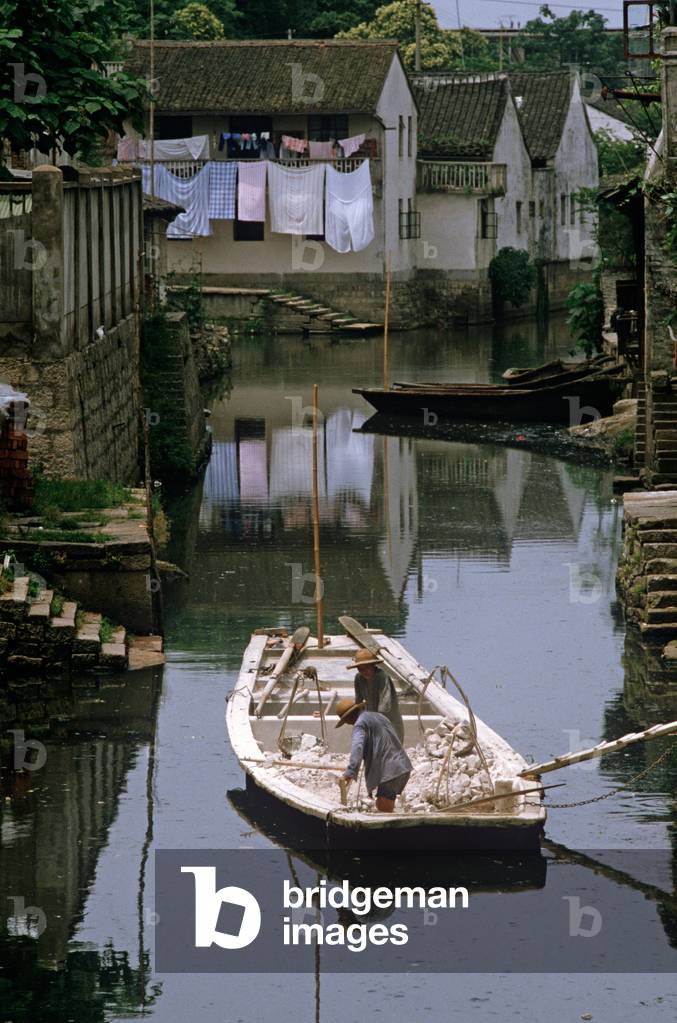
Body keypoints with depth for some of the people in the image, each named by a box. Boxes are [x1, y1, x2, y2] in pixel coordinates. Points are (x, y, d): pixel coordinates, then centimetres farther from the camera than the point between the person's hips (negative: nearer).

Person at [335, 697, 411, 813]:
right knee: (382, 807, 18)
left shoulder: (360, 724, -7)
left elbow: (357, 747, -24)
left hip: (389, 772, -9)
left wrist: (351, 771, -33)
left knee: (384, 810, -10)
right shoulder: (378, 716, 22)